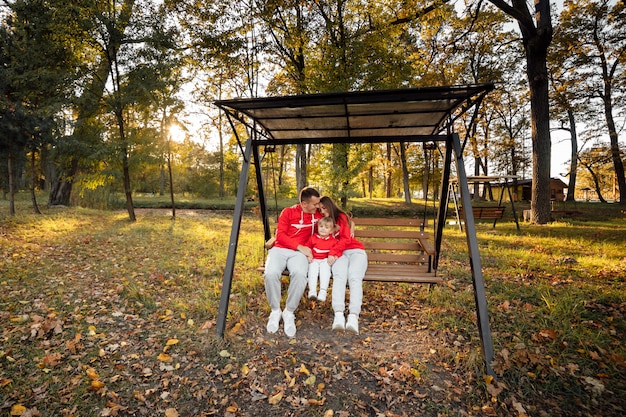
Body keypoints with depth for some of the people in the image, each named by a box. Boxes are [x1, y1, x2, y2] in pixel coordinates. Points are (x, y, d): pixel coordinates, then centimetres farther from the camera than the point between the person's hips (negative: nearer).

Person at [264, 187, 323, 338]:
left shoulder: (318, 215, 14)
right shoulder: (288, 212, 6)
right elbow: (280, 235, -2)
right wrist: (300, 246, -12)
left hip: (299, 253, 1)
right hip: (280, 250, -1)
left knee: (299, 274, -36)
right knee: (271, 273, -33)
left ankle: (289, 313, -13)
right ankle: (275, 311, -7)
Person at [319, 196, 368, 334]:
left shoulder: (341, 217, 9)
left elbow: (346, 239, -2)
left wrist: (332, 253, -14)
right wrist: (333, 254, -8)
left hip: (356, 251, -1)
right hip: (339, 254, 2)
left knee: (354, 277, -30)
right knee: (339, 276, -31)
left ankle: (353, 317, -47)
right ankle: (339, 315, -49)